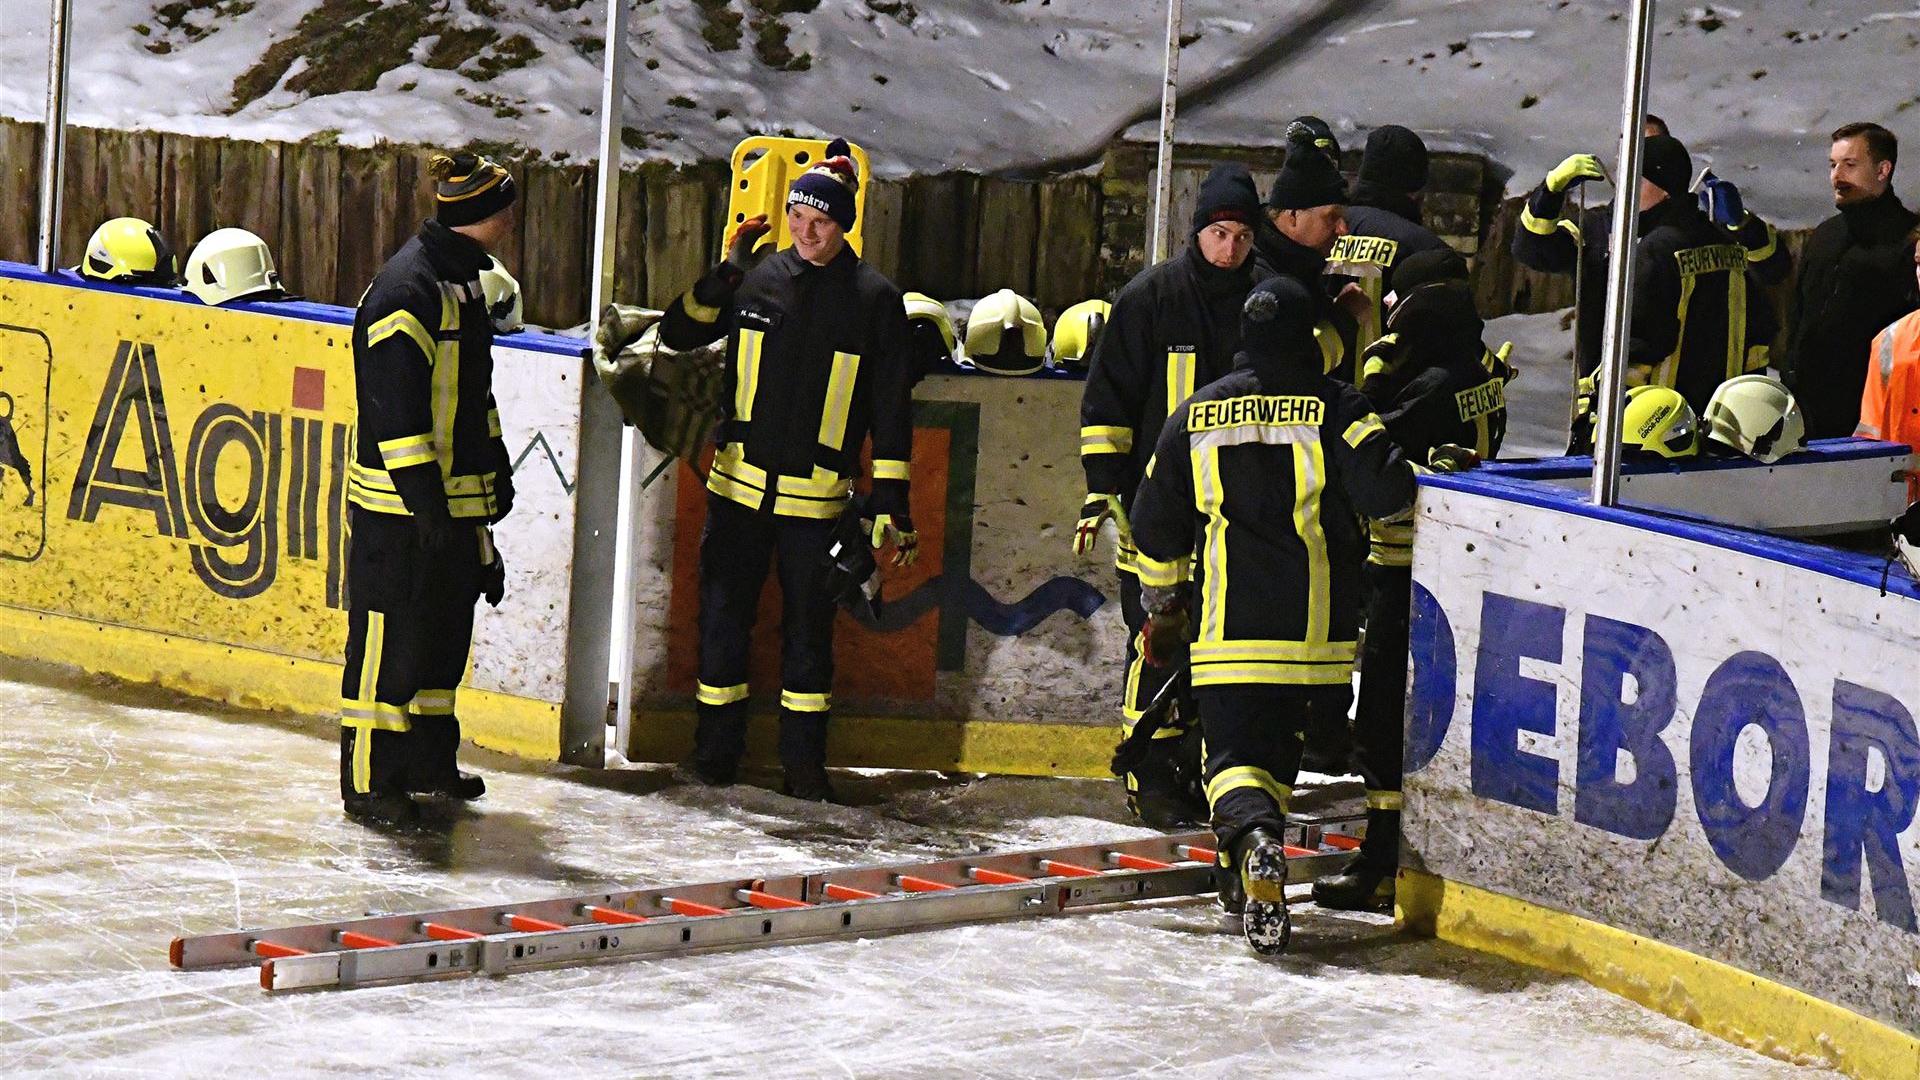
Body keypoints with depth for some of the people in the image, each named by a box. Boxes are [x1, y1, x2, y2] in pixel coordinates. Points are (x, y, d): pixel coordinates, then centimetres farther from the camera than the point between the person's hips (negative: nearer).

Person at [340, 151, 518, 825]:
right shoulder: (406, 290, -18)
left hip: (453, 498, 10)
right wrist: (426, 501, -23)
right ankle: (369, 781, 0)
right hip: (400, 506, -10)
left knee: (445, 630, 16)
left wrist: (496, 466, 26)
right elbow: (396, 406, -22)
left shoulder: (462, 279, 13)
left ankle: (428, 762, 28)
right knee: (389, 640, -5)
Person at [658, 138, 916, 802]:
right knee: (724, 614, 5)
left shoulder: (874, 300, -1)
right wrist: (725, 274, -5)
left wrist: (892, 505, -3)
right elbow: (679, 334, 10)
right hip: (741, 481, 2)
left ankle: (804, 762, 13)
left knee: (808, 623, 4)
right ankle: (717, 749, 17)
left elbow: (890, 410, 1)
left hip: (816, 493, -2)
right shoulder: (756, 279, 3)